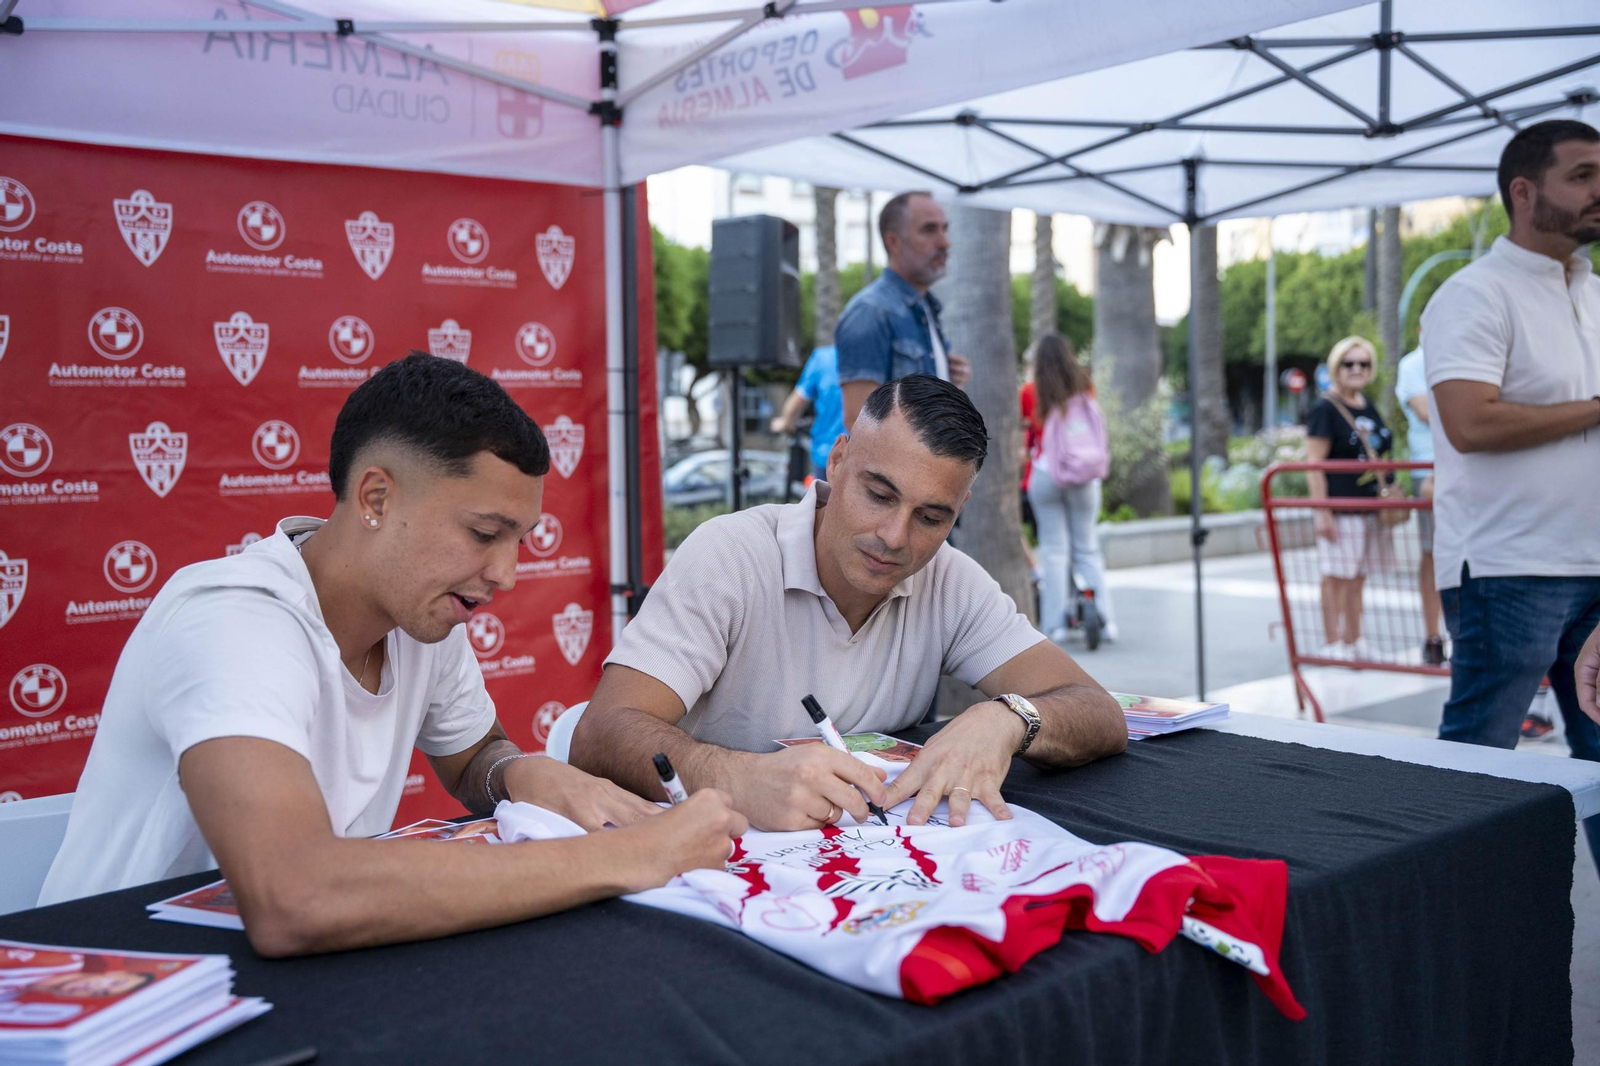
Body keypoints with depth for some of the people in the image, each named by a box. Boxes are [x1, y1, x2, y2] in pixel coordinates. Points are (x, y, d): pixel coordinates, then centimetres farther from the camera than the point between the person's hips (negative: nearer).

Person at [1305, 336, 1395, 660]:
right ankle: (1333, 644, 4)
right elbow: (1314, 464, -13)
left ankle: (1353, 642, 21)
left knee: (1358, 578, 13)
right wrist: (1322, 511, -19)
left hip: (1370, 507, 8)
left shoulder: (1368, 407, 15)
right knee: (1336, 577, -3)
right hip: (1340, 508, -7)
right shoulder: (1325, 409, -8)